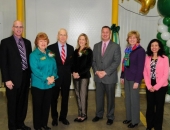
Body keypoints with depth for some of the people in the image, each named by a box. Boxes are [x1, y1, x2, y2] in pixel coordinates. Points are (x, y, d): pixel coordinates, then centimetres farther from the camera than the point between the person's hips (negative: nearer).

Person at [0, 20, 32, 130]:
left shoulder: (27, 42, 10)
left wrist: (31, 75, 6)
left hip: (25, 77, 5)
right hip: (13, 78, -4)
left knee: (23, 102, 14)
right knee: (12, 103, 8)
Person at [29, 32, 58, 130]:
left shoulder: (50, 54, 10)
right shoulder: (33, 55, -6)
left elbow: (54, 66, 8)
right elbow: (35, 69, -16)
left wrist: (53, 77, -11)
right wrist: (46, 78, -20)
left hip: (49, 84, 5)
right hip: (38, 85, -5)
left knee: (47, 105, 13)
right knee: (38, 106, 6)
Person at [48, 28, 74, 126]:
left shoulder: (71, 48, 5)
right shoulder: (51, 47, -6)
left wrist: (72, 72, 1)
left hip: (67, 77, 3)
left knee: (65, 98, 12)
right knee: (54, 98, 11)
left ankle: (63, 117, 28)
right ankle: (54, 118, 28)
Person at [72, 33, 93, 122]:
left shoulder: (89, 51, -2)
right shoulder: (76, 51, 11)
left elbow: (89, 65, -8)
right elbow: (73, 63, 12)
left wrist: (79, 73, -14)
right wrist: (73, 72, -6)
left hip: (84, 76, -4)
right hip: (75, 76, 5)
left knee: (83, 96, -1)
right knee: (78, 96, 8)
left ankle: (84, 115, 11)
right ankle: (79, 114, 17)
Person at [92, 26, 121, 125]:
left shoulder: (115, 46, -3)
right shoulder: (96, 46, 10)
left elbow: (117, 62, -11)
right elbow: (93, 61, 9)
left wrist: (105, 72, -17)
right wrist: (96, 71, -9)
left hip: (110, 77, -3)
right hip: (98, 77, 3)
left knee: (110, 98, 9)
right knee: (99, 97, 12)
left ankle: (110, 117, 23)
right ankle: (99, 114, 29)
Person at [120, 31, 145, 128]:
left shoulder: (140, 50, -12)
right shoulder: (128, 50, 10)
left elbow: (140, 67, -15)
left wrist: (137, 81, -18)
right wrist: (122, 76, 12)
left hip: (134, 78, -7)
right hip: (127, 78, 7)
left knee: (134, 99, 3)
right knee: (127, 99, 13)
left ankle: (135, 120, 16)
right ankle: (129, 117, 27)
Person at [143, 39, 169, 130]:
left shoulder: (164, 58, -7)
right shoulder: (147, 58, 3)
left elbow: (166, 75, -10)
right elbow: (145, 73, 2)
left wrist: (156, 87, -12)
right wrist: (149, 86, -7)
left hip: (161, 87, -3)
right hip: (149, 87, 3)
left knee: (159, 107, 7)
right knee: (150, 106, 11)